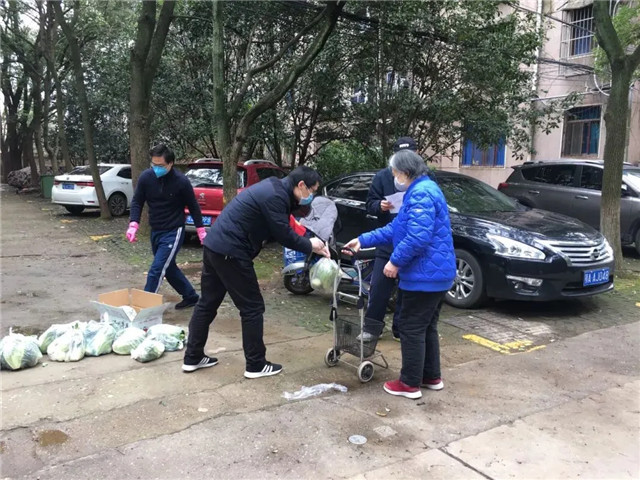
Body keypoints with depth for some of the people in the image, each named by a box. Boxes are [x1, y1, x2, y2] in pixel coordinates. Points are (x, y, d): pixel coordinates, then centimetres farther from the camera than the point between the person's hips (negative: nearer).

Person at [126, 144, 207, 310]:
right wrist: (133, 225, -13)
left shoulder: (181, 181, -17)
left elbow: (193, 206, -4)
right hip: (155, 231, 6)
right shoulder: (146, 177, -8)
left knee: (156, 271, -11)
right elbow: (137, 202, 1)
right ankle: (191, 296, 34)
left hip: (173, 232, -6)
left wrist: (201, 230, 0)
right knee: (168, 268, 17)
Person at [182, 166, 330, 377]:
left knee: (207, 303, 17)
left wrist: (310, 243, 11)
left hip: (215, 245, 10)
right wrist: (310, 246, 1)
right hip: (230, 252, -10)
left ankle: (192, 358, 27)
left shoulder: (274, 188, 14)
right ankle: (256, 365, 12)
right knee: (252, 307, 1)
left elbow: (282, 231, 18)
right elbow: (284, 235, -15)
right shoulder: (275, 196, -17)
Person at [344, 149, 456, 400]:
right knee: (427, 327, 19)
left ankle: (410, 383, 9)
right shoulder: (422, 191, 18)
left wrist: (395, 261, -18)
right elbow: (396, 229, 20)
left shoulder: (421, 193, -18)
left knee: (411, 328, -1)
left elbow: (418, 237, -28)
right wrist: (364, 240, 16)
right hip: (436, 273, 11)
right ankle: (432, 376, 29)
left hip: (425, 274, -11)